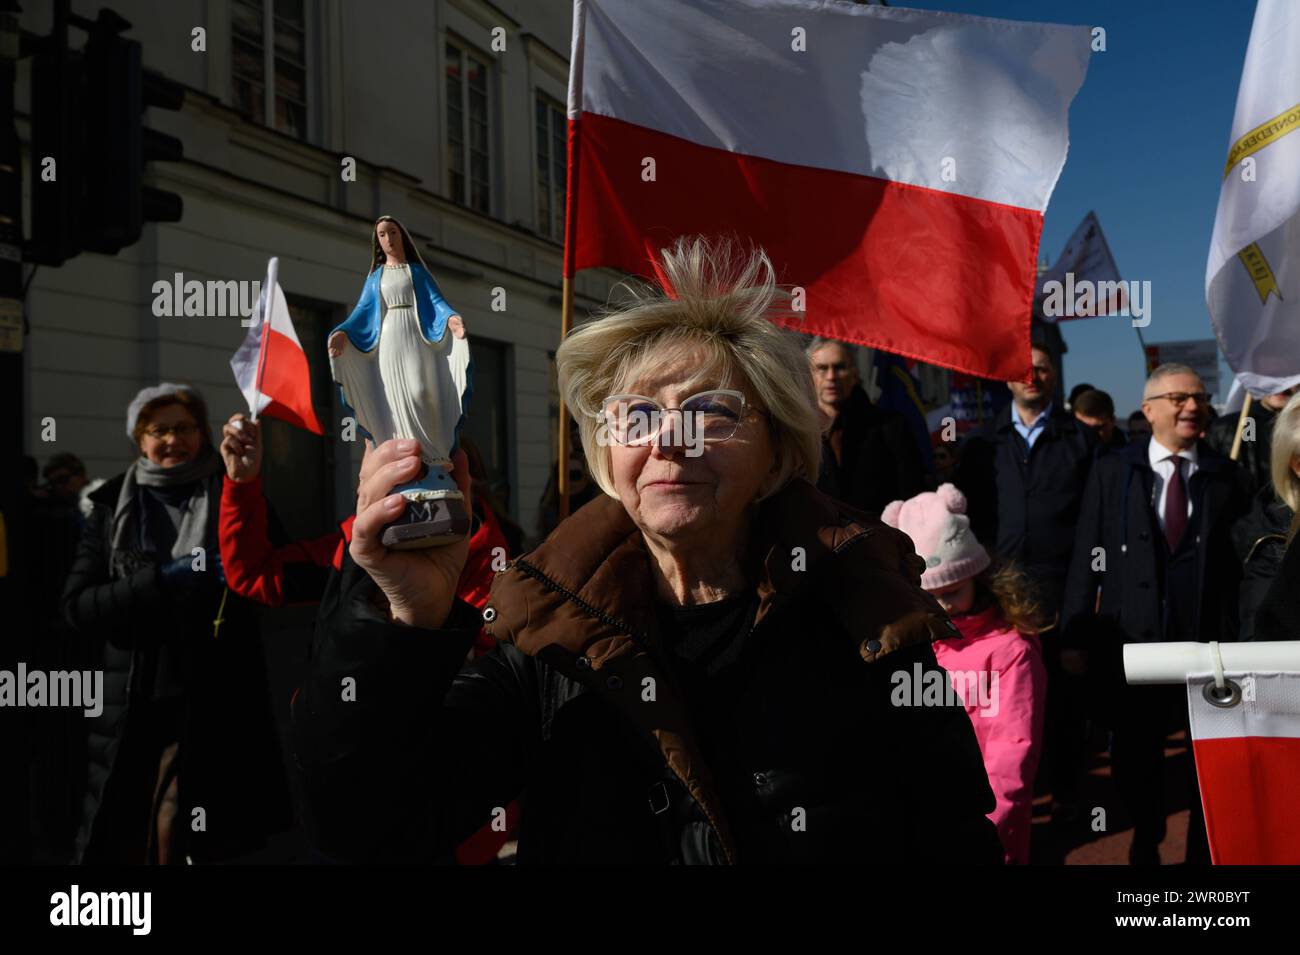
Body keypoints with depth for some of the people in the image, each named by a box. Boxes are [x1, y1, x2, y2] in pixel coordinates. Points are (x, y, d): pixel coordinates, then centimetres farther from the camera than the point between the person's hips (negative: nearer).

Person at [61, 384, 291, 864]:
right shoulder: (112, 506, 8)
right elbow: (77, 606, 1)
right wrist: (163, 581, -14)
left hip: (213, 706, -2)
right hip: (129, 708, 2)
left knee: (180, 840, -2)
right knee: (119, 839, 8)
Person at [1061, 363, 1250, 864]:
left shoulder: (1227, 477, 3)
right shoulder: (1111, 472, 0)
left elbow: (1239, 564, 2)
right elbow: (1087, 559, -2)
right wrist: (1076, 637, -5)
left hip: (1206, 639, 1)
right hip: (1131, 638, 0)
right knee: (1136, 757, 14)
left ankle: (1202, 851, 30)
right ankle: (1145, 846, 35)